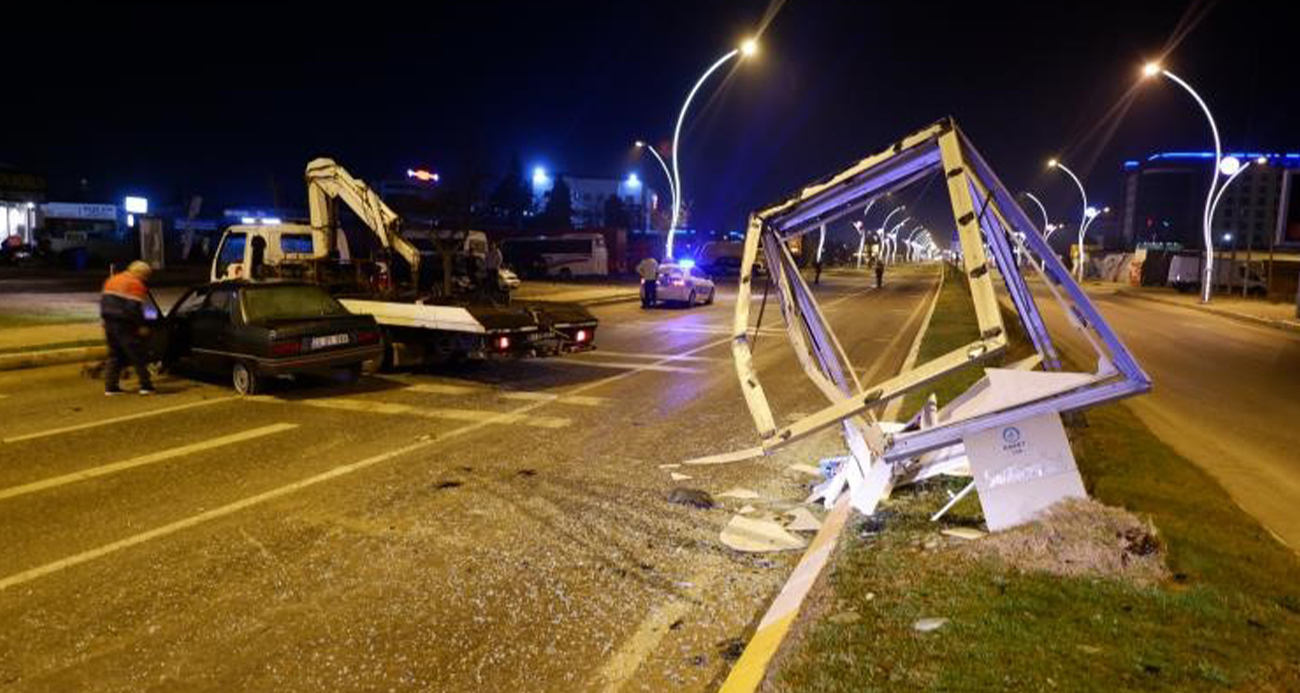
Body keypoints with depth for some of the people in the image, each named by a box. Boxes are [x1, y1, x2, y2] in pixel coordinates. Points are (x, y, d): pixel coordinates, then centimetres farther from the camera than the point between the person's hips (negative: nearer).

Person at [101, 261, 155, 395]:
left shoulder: (113, 279, 17)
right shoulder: (135, 284, -9)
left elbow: (103, 300, 19)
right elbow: (135, 308, -18)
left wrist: (107, 320, 23)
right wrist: (141, 326, -15)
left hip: (109, 322, 8)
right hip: (124, 324, -8)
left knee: (114, 354, 16)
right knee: (139, 354, -1)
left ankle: (110, 386, 14)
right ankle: (145, 385, -2)